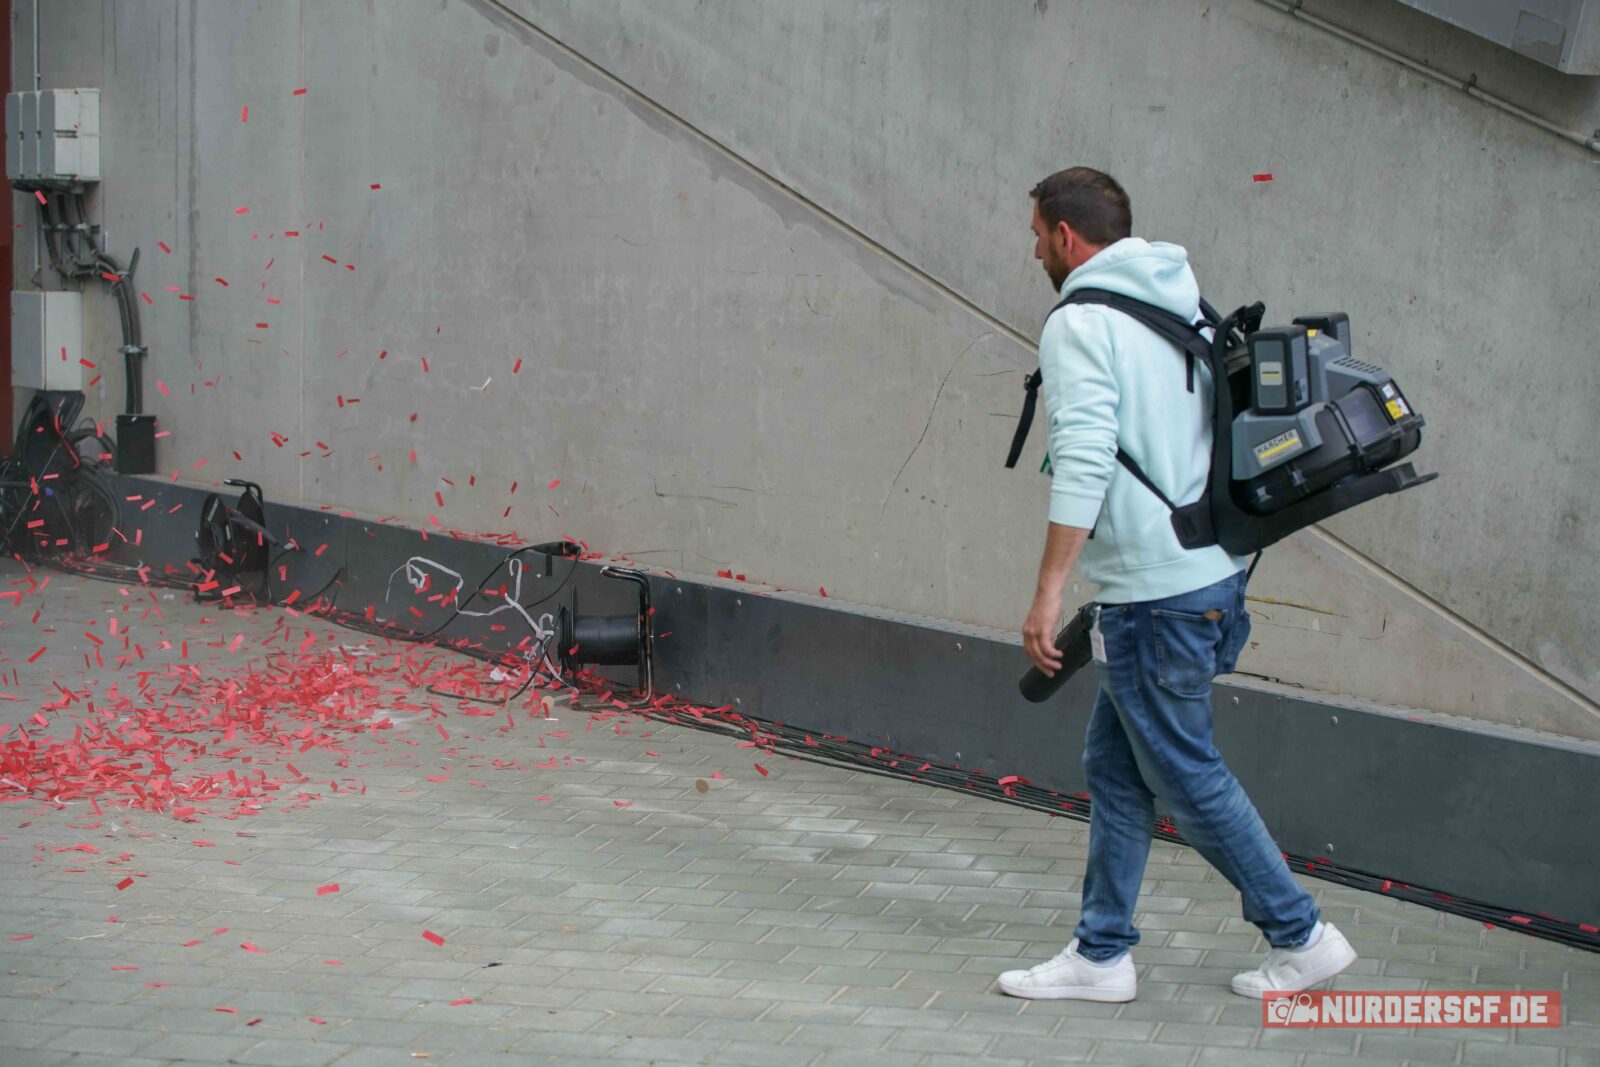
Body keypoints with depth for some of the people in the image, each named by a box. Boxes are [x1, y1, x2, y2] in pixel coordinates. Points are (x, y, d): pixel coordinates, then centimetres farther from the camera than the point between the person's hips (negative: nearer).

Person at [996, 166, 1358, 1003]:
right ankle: (1101, 955, 19)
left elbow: (1085, 460, -24)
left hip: (1155, 594, -10)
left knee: (1187, 776, 3)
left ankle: (1300, 936, 12)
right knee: (1114, 769, 14)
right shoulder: (1182, 306, 14)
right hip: (1209, 572, 10)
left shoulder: (1080, 324, -13)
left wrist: (1049, 591, -23)